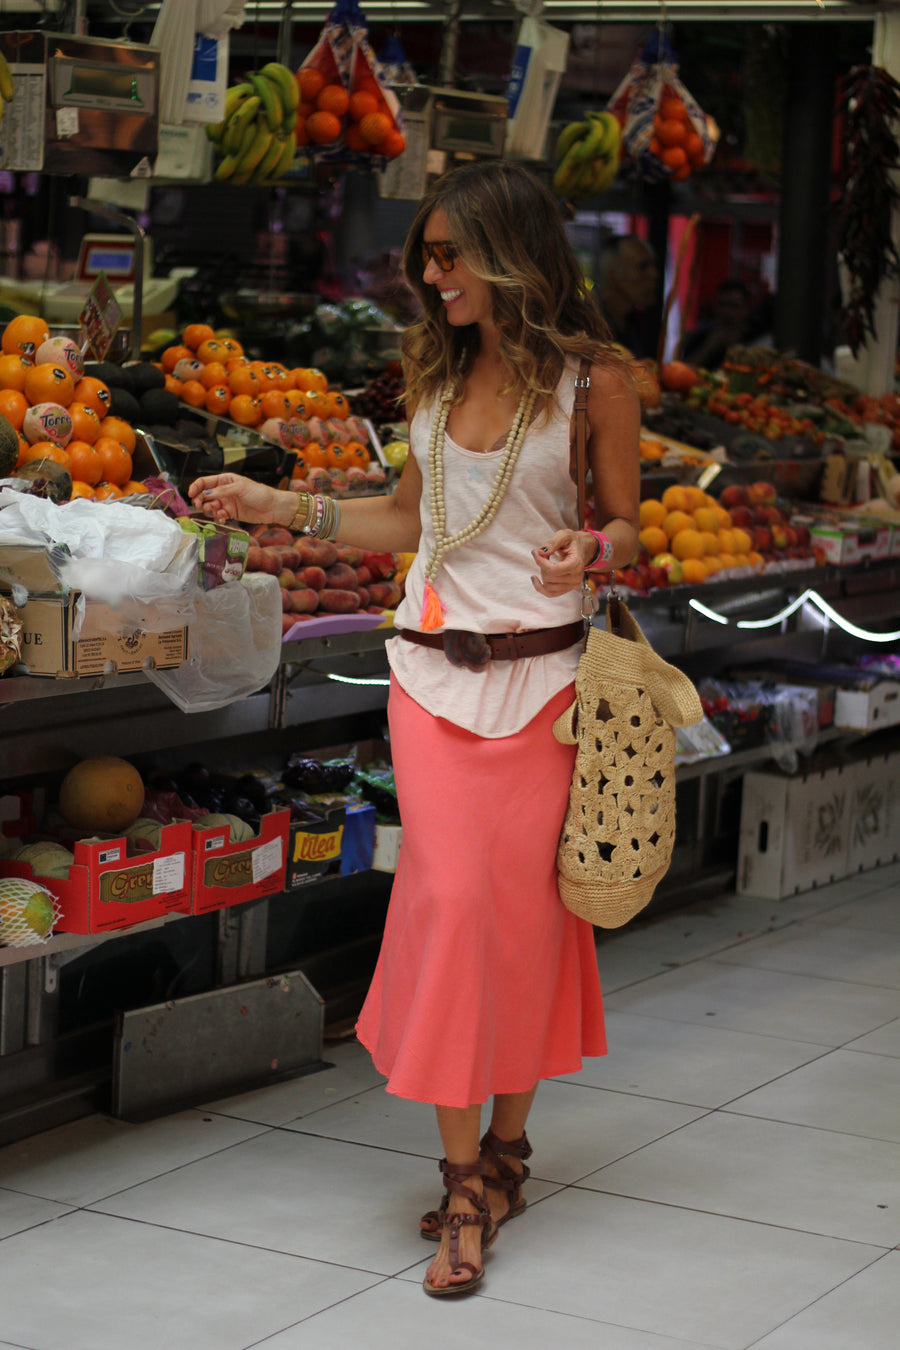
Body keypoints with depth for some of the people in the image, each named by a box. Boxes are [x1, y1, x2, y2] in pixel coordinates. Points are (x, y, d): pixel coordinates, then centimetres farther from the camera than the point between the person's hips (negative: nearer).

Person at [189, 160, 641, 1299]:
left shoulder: (593, 379, -4)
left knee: (525, 904, 3)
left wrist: (588, 553, -19)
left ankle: (508, 1142, 23)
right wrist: (283, 508, 12)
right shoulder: (435, 369, 8)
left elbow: (625, 527, 3)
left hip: (542, 672, -3)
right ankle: (464, 1183, 1)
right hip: (434, 668, 3)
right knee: (448, 896, -6)